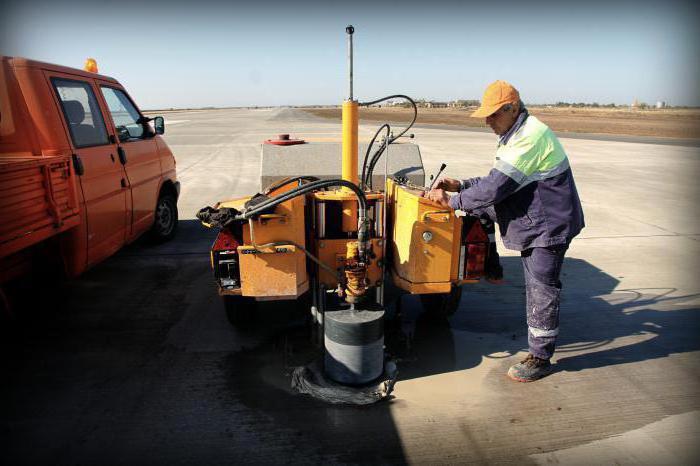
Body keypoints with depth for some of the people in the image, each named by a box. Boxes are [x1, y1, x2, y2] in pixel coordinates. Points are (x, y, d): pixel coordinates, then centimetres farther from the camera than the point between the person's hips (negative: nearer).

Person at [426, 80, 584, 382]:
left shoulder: (530, 136, -24)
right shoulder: (516, 135, 11)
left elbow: (496, 187, -28)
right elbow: (496, 180, 14)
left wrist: (452, 202, -21)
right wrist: (460, 186, 1)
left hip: (550, 224, -10)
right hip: (534, 223, 10)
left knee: (542, 290, -2)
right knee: (535, 287, 19)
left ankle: (540, 359, 12)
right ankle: (538, 344, 34)